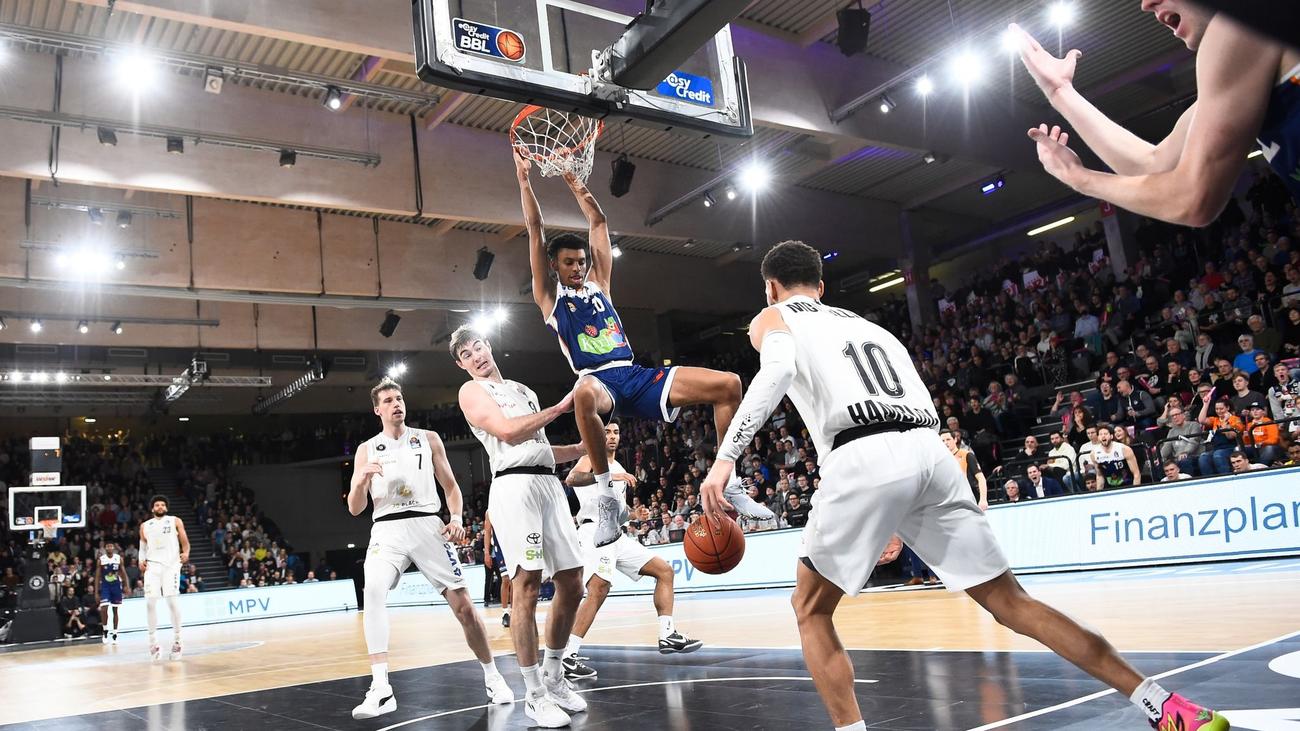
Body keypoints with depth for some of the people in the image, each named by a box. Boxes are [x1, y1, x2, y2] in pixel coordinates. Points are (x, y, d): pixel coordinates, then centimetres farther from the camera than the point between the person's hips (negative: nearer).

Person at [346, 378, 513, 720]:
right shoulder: (366, 449, 10)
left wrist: (457, 517, -5)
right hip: (387, 530, 0)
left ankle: (492, 677, 16)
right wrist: (362, 478, -13)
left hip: (427, 525, 0)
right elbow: (354, 508, 7)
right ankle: (381, 689, -28)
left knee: (463, 604, -3)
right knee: (372, 591, -28)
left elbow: (450, 486, 13)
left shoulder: (428, 439, 10)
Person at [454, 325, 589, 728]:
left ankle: (553, 675, 22)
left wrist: (583, 448, 18)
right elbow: (510, 433, -14)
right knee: (526, 588, -10)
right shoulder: (472, 391, 3)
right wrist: (559, 408, -12)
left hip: (549, 483, 8)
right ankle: (534, 695, -1)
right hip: (515, 484, -7)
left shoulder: (523, 389, 26)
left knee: (572, 583, 7)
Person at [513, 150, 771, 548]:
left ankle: (729, 483, -3)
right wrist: (524, 179, 4)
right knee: (584, 393, -46)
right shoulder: (549, 295, 11)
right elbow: (535, 230, 6)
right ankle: (607, 497, -33)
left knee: (727, 383, -10)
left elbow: (599, 223, 25)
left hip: (637, 375, 6)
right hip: (600, 379, -5)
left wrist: (575, 182, 24)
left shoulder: (599, 284, 23)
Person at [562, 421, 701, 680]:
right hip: (596, 531, -9)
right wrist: (608, 475, -36)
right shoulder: (590, 459, 0)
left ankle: (668, 635, 8)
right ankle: (567, 657, -30)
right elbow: (571, 479, -24)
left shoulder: (619, 469, 24)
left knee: (664, 570, 9)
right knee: (599, 589, -28)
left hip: (617, 533, 9)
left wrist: (636, 515, 13)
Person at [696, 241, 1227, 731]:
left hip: (864, 458, -5)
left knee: (811, 610, 13)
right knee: (1011, 603, 11)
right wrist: (902, 520, 40)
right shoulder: (867, 324, 36)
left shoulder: (772, 320, 19)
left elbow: (776, 372, -7)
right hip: (930, 452, 6)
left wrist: (725, 458, -13)